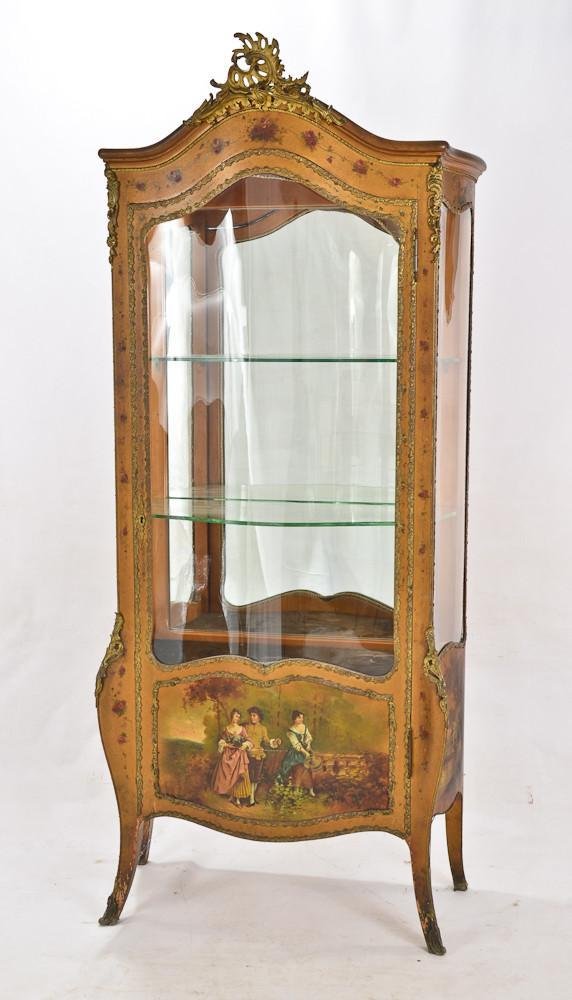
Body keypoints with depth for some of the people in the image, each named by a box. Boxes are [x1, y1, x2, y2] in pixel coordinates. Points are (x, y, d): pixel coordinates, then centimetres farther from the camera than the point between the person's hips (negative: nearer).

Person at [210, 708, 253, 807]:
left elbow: (248, 741, 4)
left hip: (239, 756, -1)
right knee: (227, 775, 0)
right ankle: (231, 795, 15)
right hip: (228, 755, 1)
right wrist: (226, 745, -11)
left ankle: (237, 798, -2)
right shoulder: (226, 729, 4)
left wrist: (245, 746, -15)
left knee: (238, 775, -6)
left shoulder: (242, 729, 3)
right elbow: (221, 742, 8)